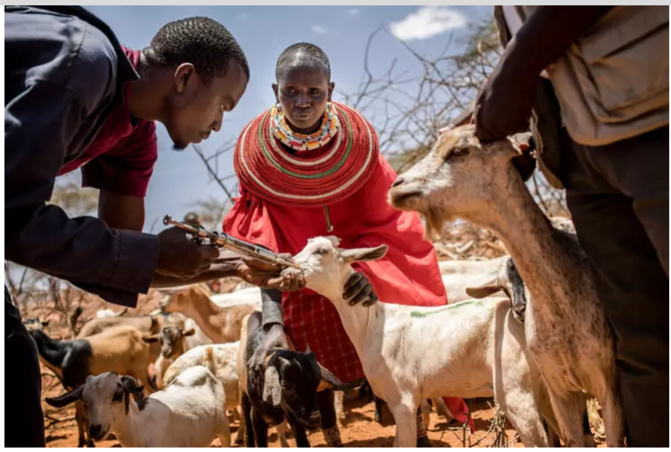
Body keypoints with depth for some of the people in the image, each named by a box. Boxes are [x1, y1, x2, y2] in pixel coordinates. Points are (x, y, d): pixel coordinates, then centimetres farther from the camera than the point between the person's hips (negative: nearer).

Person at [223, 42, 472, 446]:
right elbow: (266, 248, -24)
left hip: (364, 258, 0)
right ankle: (331, 437, 13)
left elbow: (381, 224, -16)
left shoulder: (357, 140, -23)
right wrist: (274, 324, -35)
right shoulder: (258, 151, -24)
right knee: (316, 351, -4)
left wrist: (366, 271, -37)